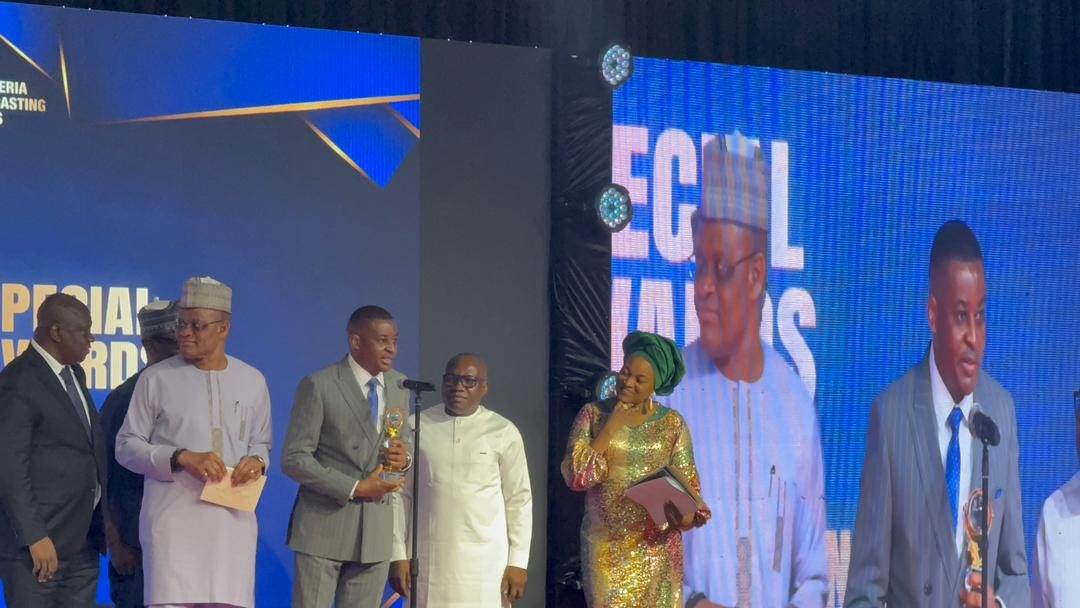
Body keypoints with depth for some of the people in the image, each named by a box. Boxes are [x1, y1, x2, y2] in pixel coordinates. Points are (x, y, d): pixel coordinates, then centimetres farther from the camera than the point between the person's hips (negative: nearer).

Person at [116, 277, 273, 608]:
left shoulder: (252, 381, 12)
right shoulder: (156, 379, 2)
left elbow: (261, 442, 21)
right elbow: (126, 445, 2)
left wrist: (257, 460, -3)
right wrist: (182, 458, -12)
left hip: (232, 516, 3)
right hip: (174, 517, -3)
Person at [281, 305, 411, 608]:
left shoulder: (399, 386, 10)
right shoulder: (318, 386, -7)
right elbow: (294, 458, -9)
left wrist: (403, 459, -7)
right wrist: (354, 488, -17)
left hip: (377, 528, 5)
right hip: (324, 524, -5)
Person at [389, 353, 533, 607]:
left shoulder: (504, 433, 0)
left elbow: (519, 499, 3)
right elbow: (401, 494, 7)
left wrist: (518, 561, -1)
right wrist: (398, 555, 3)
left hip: (485, 559, -1)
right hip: (428, 558, 2)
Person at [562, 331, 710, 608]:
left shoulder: (672, 424, 3)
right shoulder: (593, 414, 0)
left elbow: (686, 482, 1)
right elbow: (577, 476, -10)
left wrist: (688, 515, -20)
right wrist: (612, 426, -10)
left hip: (657, 543, 1)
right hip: (607, 544, -1)